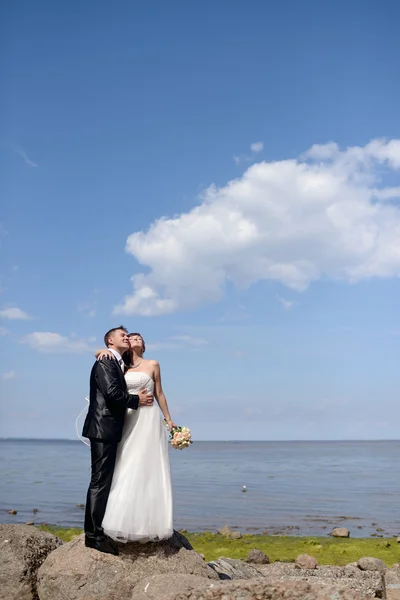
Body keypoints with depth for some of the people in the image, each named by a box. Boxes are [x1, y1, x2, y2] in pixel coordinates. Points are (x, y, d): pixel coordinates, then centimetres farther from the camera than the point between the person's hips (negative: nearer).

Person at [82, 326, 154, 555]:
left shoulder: (118, 364, 20)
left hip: (110, 431, 10)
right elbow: (112, 393, -20)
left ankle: (98, 531, 22)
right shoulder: (105, 362, -10)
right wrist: (137, 400, -8)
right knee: (100, 481, -7)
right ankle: (94, 535, -3)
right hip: (103, 429, -10)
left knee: (105, 481, 14)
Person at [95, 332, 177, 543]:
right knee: (126, 470, 1)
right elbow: (98, 353, 12)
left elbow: (159, 394, 10)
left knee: (147, 470, -4)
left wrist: (168, 419, 8)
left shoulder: (152, 365, 7)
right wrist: (106, 352, -10)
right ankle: (127, 523, 6)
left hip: (149, 419, -2)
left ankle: (149, 523, -2)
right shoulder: (122, 366, 11)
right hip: (128, 420, 3)